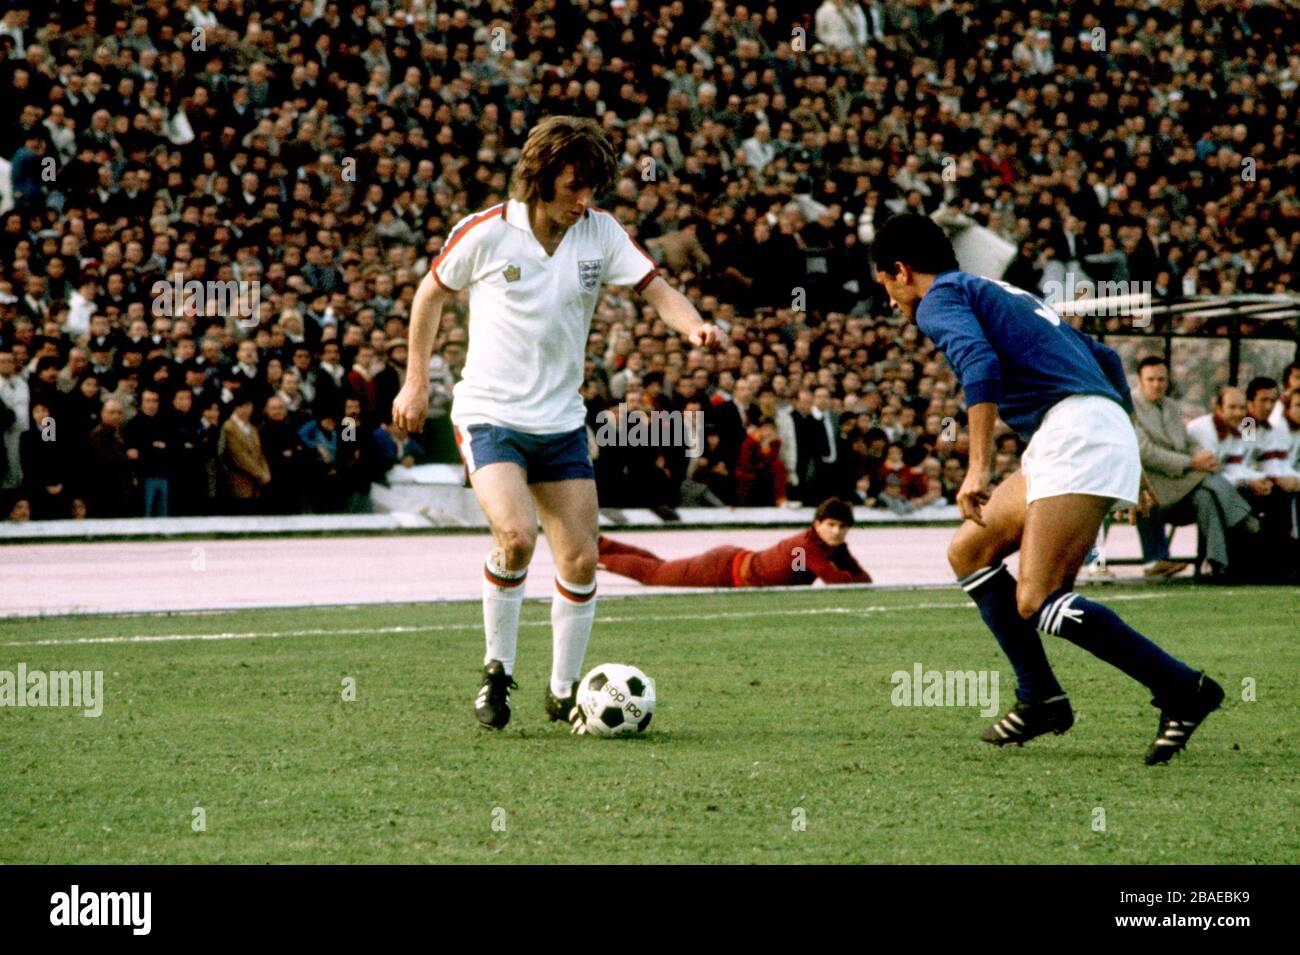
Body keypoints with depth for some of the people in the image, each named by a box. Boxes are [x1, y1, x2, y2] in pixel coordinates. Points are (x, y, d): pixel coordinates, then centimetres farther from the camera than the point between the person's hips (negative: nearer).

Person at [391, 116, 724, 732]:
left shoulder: (599, 231, -1)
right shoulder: (485, 233, -10)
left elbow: (656, 289, -4)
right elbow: (432, 293, 5)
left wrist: (695, 327, -26)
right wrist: (416, 381, 8)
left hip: (561, 421, 5)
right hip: (490, 415, -4)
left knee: (581, 561, 2)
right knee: (516, 534, -26)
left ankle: (563, 692, 21)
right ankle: (497, 671, -5)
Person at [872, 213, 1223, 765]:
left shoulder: (939, 299, 3)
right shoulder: (1004, 295, 30)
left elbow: (980, 365, -19)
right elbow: (1105, 360, 32)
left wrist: (978, 469, -24)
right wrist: (1125, 462, 33)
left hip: (1072, 431, -9)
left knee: (1037, 603, -14)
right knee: (968, 551, 16)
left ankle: (1181, 690, -17)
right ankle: (1039, 698, 11)